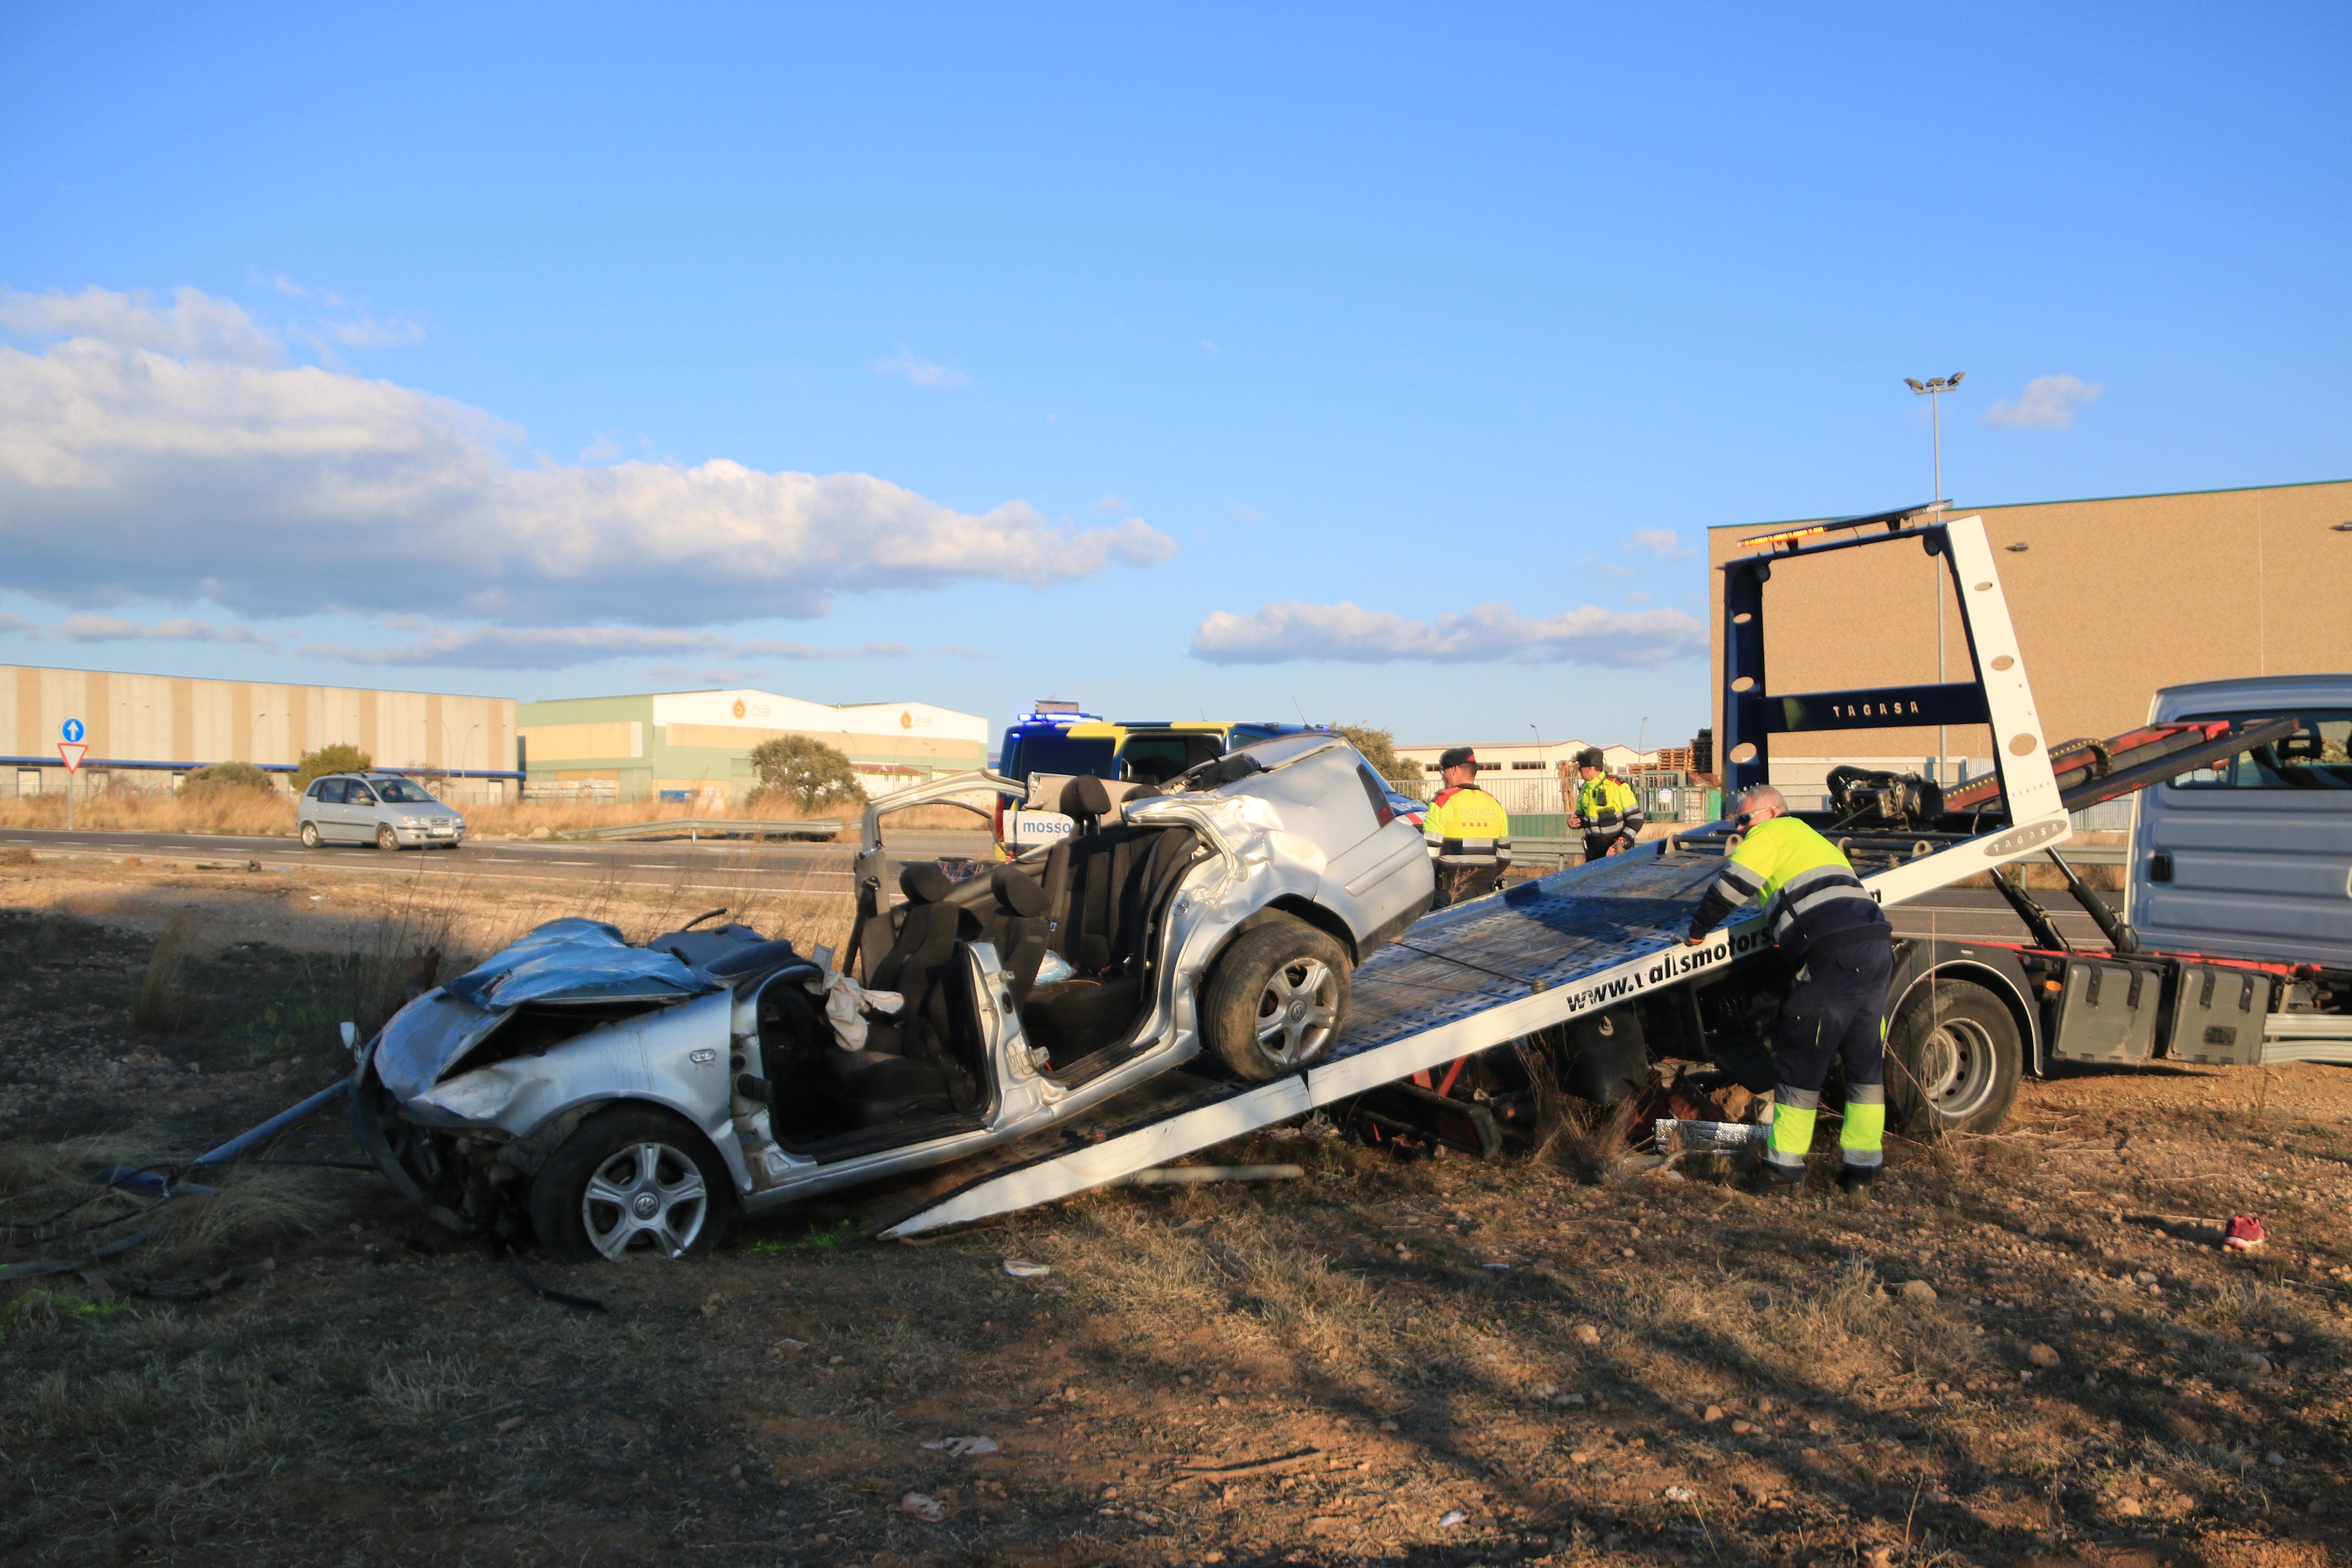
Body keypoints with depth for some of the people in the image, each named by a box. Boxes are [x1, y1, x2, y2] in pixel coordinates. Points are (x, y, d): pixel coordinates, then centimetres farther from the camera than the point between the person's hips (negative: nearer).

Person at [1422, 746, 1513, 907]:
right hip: (1486, 893, 6)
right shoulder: (1495, 804, 10)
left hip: (1451, 895, -6)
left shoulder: (1443, 803, -9)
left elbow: (1429, 854, -12)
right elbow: (1504, 857, 14)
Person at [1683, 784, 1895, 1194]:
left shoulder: (1773, 833, 6)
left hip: (1837, 952, -9)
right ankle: (1863, 1164, 16)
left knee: (1801, 1059, -2)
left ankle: (1786, 1165, 1)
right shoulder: (1812, 838, 32)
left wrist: (1698, 929, 9)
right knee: (1865, 1062, 13)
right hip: (1877, 945, 9)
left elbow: (1731, 885, -2)